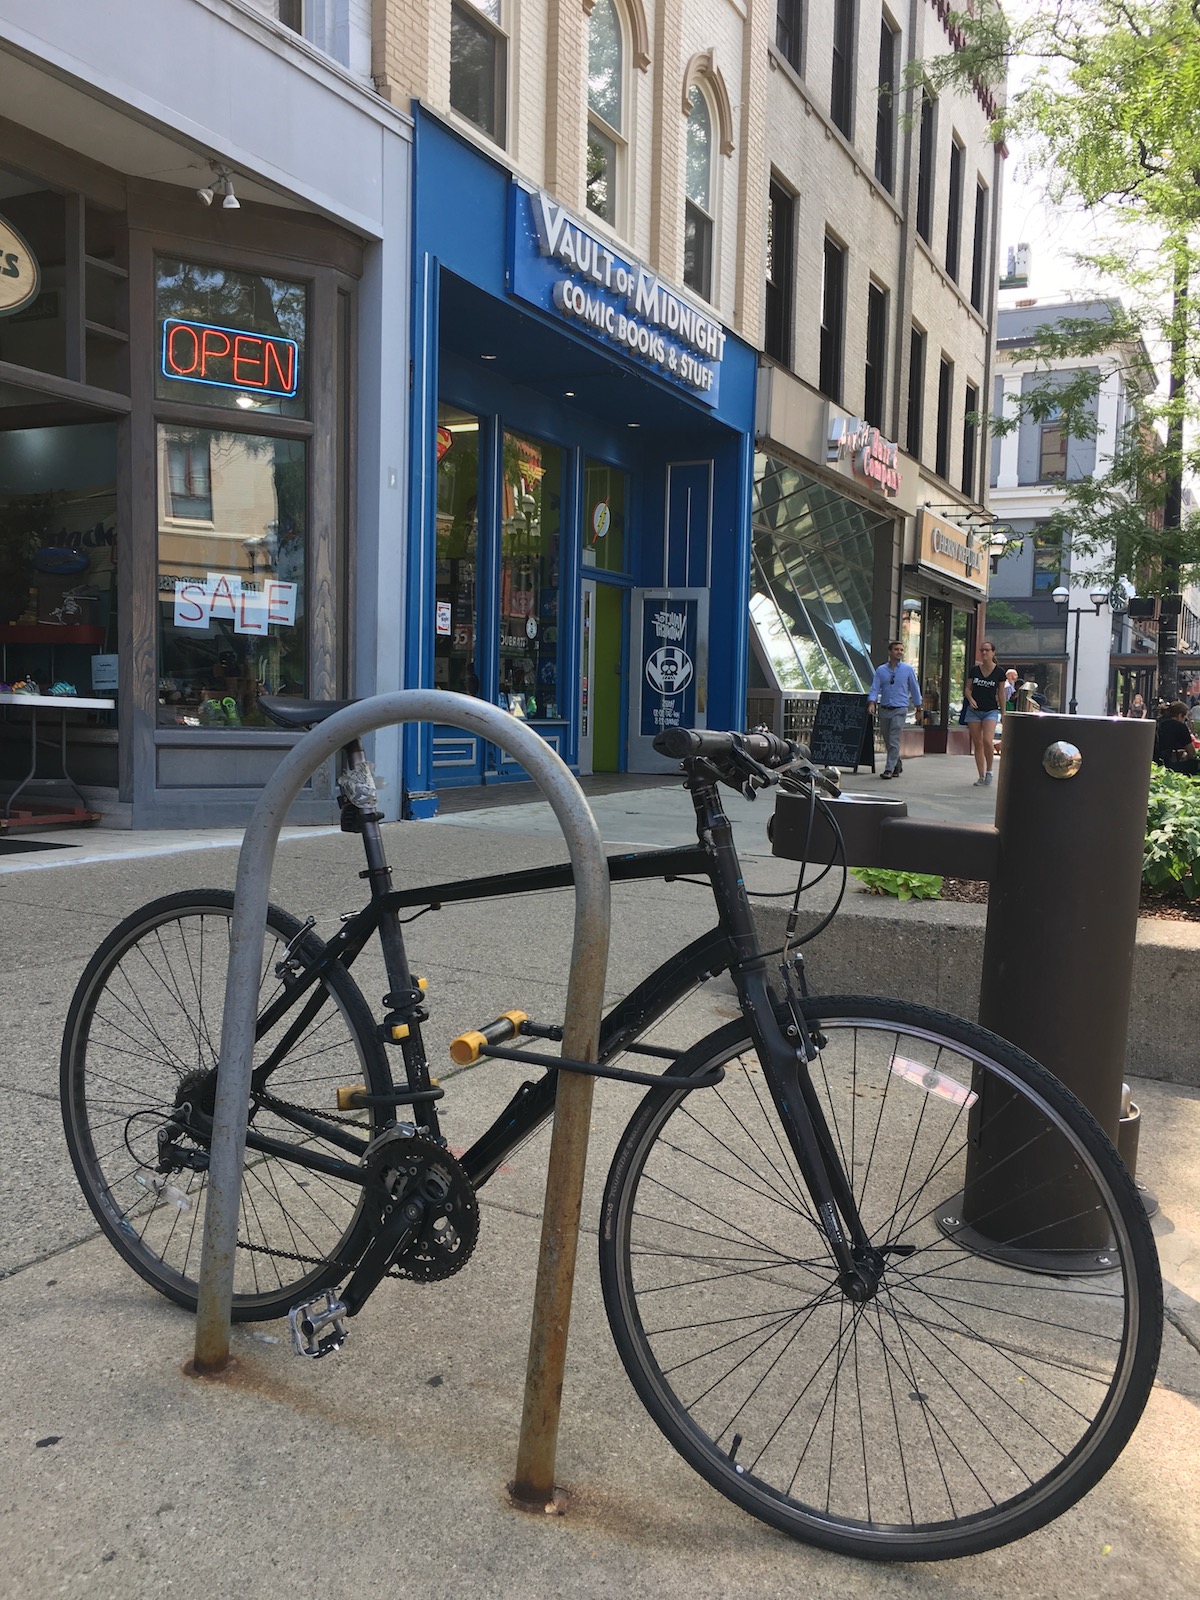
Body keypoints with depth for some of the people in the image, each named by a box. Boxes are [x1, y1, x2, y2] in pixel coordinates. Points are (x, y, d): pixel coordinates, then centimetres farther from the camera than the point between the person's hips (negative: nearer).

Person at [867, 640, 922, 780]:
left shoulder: (907, 669, 2)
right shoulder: (881, 670, 6)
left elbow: (914, 688, 11)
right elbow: (874, 688, 0)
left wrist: (918, 708, 17)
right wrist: (872, 703, -18)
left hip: (899, 710, -3)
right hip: (884, 709, 3)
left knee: (894, 740, -13)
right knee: (887, 741, 9)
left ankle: (889, 769, -12)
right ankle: (897, 764, 28)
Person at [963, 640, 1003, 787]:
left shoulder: (999, 672, -1)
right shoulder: (974, 670, 4)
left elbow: (1001, 694, 4)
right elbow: (967, 688, 10)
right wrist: (970, 699, -10)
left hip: (991, 710, -3)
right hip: (974, 710, 3)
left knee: (987, 740, -21)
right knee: (977, 744, 4)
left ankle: (989, 771, -1)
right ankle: (981, 776, 12)